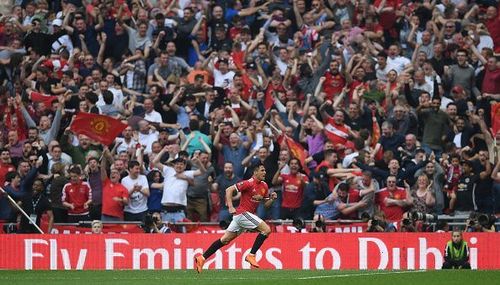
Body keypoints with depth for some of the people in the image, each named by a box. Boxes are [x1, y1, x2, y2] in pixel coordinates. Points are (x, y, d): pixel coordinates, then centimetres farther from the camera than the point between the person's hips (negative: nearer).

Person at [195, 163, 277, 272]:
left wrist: (272, 198, -3)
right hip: (243, 213, -8)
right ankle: (251, 255, -10)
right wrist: (230, 207, -20)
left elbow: (266, 204, 18)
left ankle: (202, 258, 10)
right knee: (266, 229, -14)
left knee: (225, 240, 9)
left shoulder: (264, 186, 11)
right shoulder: (249, 183, -13)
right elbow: (229, 190, -14)